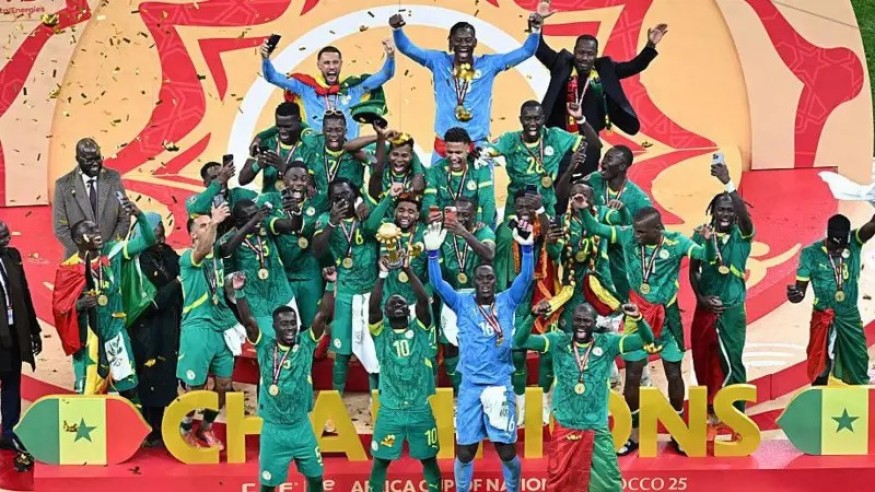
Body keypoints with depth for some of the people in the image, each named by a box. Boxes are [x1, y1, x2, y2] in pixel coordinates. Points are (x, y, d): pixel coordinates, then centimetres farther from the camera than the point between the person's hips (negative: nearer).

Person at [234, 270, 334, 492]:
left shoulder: (306, 344, -2)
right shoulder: (265, 346, -5)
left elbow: (323, 315, -11)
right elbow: (248, 321, -17)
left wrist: (330, 285, -23)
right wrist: (239, 292, -31)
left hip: (302, 427, 2)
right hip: (273, 429, -1)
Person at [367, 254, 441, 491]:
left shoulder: (420, 329, 1)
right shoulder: (381, 333, 0)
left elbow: (424, 300, -14)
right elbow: (372, 307, -17)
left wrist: (408, 270, -21)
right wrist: (383, 274, -24)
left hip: (421, 410, 1)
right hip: (390, 411, -1)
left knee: (429, 459, 10)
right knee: (381, 461, 4)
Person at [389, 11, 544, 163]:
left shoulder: (489, 64, 3)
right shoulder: (438, 61, 3)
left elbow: (525, 52, 2)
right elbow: (407, 48, -2)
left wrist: (535, 30, -15)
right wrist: (397, 29, -21)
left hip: (478, 145, 0)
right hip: (444, 143, 0)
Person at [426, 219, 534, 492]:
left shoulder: (507, 301, 5)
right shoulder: (462, 303, 4)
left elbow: (526, 278, -7)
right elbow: (438, 283, -7)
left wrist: (527, 247, -23)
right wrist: (433, 252, -22)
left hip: (500, 385, 0)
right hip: (470, 386, 0)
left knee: (507, 452, 5)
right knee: (465, 452, 3)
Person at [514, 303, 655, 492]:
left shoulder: (608, 343, -2)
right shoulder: (558, 341, -2)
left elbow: (647, 340, -7)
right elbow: (520, 341, -9)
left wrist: (637, 319, -26)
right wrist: (533, 316, -25)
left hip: (597, 430, 0)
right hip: (564, 428, 0)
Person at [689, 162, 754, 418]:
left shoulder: (742, 235, -3)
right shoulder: (701, 235, 3)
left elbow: (744, 213, -25)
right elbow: (693, 270, 7)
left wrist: (727, 182, -33)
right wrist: (700, 297, -7)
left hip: (732, 310, -3)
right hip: (705, 308, 3)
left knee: (730, 362, -3)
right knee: (703, 361, 10)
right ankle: (709, 408, 25)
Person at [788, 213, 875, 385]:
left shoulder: (854, 242, -6)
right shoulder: (811, 253, -13)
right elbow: (801, 289, -11)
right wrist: (795, 294, -34)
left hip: (851, 317, 3)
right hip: (823, 318, -3)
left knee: (859, 368, 13)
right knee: (820, 369, 4)